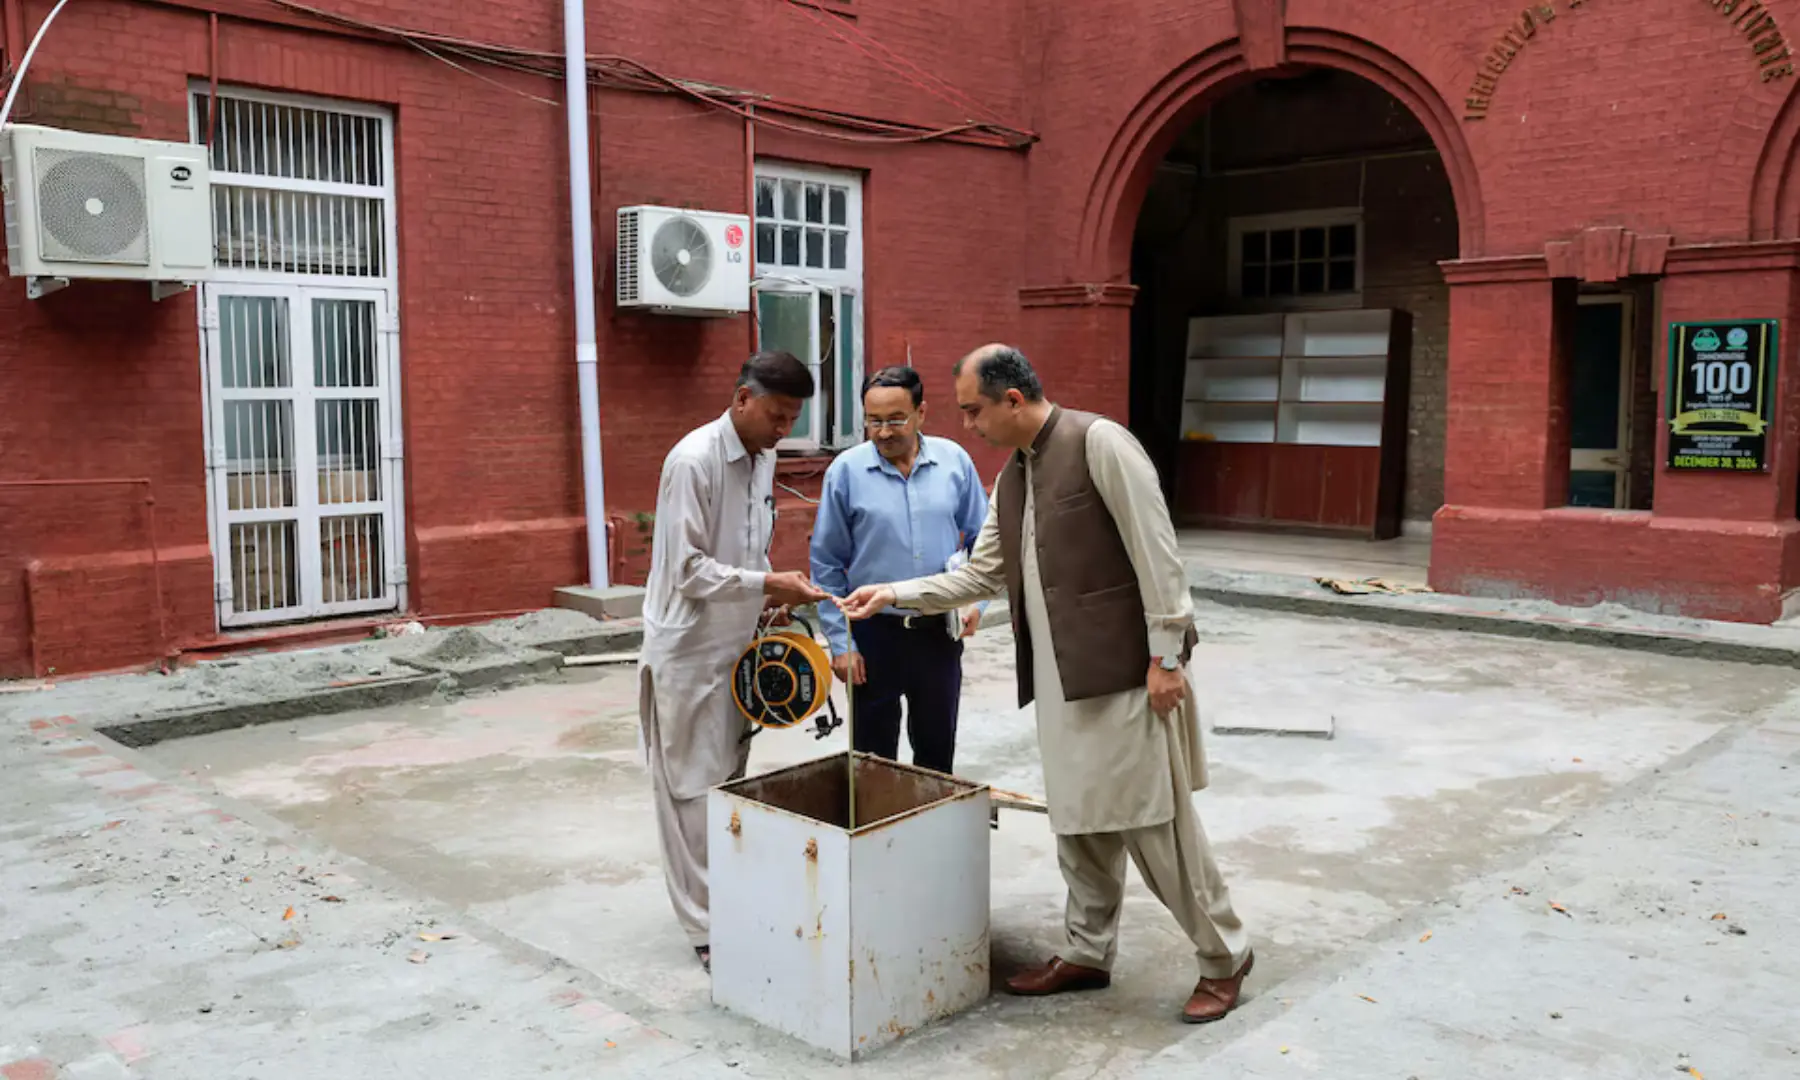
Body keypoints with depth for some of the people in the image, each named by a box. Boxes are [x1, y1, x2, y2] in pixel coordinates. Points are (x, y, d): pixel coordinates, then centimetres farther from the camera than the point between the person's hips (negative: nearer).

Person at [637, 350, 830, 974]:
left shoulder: (763, 460, 6)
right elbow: (688, 571, -21)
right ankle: (707, 932, 9)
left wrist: (772, 595, 3)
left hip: (737, 649, 8)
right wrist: (767, 585, -25)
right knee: (693, 794, 1)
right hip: (688, 653, -8)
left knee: (730, 785, 15)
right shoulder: (693, 461, -18)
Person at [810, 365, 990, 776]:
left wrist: (976, 599, -7)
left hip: (940, 632, 2)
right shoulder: (846, 470, -7)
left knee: (937, 754, 16)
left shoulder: (955, 461, -2)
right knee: (874, 757, 10)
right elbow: (826, 564, -3)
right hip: (875, 633, -2)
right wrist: (840, 643, -6)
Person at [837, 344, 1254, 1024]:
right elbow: (980, 576, 19)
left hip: (1124, 671, -8)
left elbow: (1156, 553, -15)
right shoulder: (1011, 478, 13)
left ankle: (1224, 956, 18)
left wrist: (1165, 657, -16)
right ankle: (1088, 953, 29)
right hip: (1060, 681, 8)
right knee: (1078, 822, 14)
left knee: (1152, 821, 0)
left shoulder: (1099, 442, -12)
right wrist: (894, 594, 12)